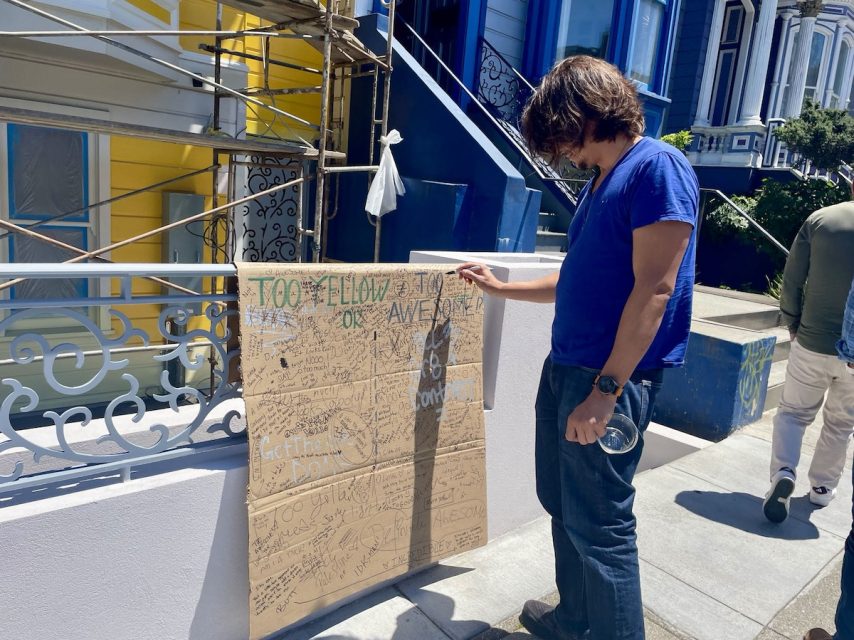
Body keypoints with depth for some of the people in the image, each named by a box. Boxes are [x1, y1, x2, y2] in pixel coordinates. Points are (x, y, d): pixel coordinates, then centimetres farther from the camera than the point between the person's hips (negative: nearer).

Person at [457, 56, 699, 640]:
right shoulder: (600, 182, 17)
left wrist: (606, 389, -21)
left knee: (599, 523, 0)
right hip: (566, 367, 10)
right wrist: (503, 289, 26)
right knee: (562, 503, 18)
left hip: (612, 376, -9)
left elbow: (654, 290, -19)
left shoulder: (658, 167, -11)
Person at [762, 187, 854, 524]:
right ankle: (822, 486, 28)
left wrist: (793, 323, 9)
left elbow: (792, 280, -4)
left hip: (812, 342, 0)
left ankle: (783, 471, -4)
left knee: (793, 412, 14)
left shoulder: (820, 219, -6)